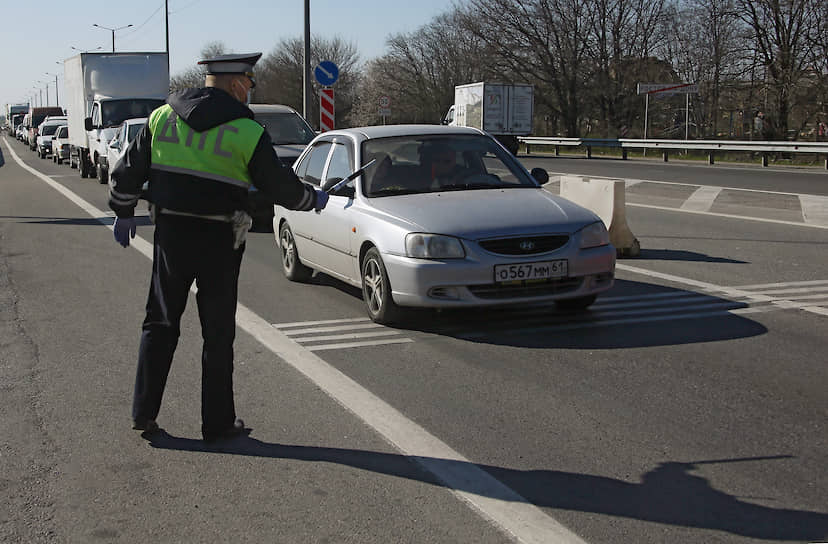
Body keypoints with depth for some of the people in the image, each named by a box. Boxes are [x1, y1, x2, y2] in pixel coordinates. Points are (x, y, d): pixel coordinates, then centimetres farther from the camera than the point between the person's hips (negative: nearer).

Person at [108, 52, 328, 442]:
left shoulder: (162, 117, 4)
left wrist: (124, 214, 23)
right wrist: (315, 200, 15)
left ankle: (144, 412, 18)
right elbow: (280, 187, -4)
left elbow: (127, 170, 9)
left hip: (169, 234, 4)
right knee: (218, 334, 7)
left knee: (160, 324, 16)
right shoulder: (247, 132, -10)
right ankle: (218, 423, 13)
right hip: (218, 241, -4)